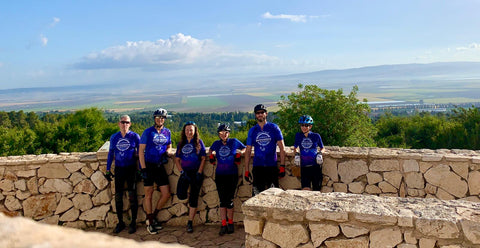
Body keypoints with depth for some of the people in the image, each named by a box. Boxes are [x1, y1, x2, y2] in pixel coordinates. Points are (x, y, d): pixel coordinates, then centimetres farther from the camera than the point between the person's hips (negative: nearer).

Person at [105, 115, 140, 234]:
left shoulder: (135, 136, -1)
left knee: (132, 196, -4)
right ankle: (120, 222, 17)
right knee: (118, 196, 4)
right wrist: (108, 170, 11)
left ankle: (133, 222, 9)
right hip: (119, 169, 3)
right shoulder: (114, 137, 8)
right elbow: (111, 153, 14)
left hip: (131, 168, -3)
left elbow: (140, 153, 3)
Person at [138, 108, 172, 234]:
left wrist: (166, 153, -1)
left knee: (166, 194, 0)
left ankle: (153, 216, 21)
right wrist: (143, 169, -13)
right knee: (149, 194, 2)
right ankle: (150, 222, 15)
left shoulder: (167, 132, 8)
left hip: (160, 166, 4)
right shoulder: (148, 132, -4)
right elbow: (141, 151, -5)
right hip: (148, 165, -4)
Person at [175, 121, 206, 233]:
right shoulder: (181, 143, 10)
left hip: (196, 173, -2)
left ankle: (190, 223, 8)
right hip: (185, 172, 2)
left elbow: (203, 159, 0)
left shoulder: (199, 142, 3)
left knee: (194, 197, -1)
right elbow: (177, 160, 9)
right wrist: (182, 172, -4)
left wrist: (199, 173, -9)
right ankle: (190, 204, 21)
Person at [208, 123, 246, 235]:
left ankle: (230, 224, 15)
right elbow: (210, 150, 29)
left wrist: (239, 155, 0)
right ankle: (223, 225, 5)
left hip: (232, 175, -2)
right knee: (222, 201, 1)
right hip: (220, 175, 2)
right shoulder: (216, 144, 8)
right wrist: (211, 156, 10)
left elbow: (245, 148, 17)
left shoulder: (234, 142, 2)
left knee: (229, 200, -1)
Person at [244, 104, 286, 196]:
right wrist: (246, 170, 5)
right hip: (257, 166, 1)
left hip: (272, 166, -1)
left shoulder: (274, 128, 4)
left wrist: (282, 166, -5)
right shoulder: (252, 130, 9)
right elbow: (248, 151, 10)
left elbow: (282, 148, 3)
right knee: (257, 194, -2)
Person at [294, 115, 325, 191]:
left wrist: (320, 154, -5)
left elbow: (322, 148, 15)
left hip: (315, 166, 0)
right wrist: (296, 154, 1)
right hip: (304, 167, 1)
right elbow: (295, 147, 21)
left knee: (316, 190, 4)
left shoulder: (316, 136, 2)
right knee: (305, 190, -11)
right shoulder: (298, 135, 5)